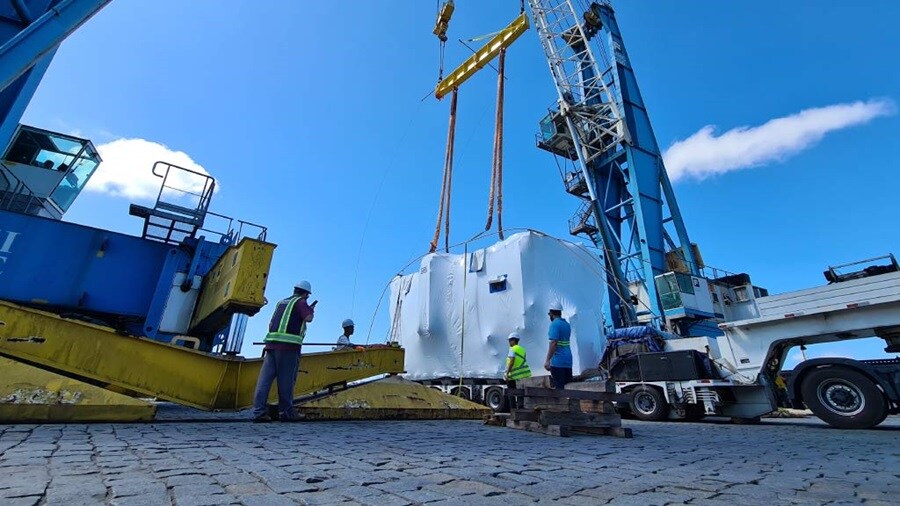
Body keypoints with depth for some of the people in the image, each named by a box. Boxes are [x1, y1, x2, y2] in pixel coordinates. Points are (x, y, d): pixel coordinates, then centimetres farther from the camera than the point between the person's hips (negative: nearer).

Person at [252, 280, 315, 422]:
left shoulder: (281, 302, 25)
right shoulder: (301, 302, 4)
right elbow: (308, 318, -12)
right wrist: (312, 309, 8)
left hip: (271, 343, 6)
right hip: (289, 346, -6)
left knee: (265, 378, 1)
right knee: (286, 380, 0)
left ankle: (258, 412, -2)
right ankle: (285, 412, 5)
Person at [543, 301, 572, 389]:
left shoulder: (554, 324, -10)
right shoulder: (567, 324, 14)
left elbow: (553, 343, -20)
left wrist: (547, 360, -20)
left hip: (558, 361, -8)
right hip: (568, 360, 8)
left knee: (559, 388, -6)